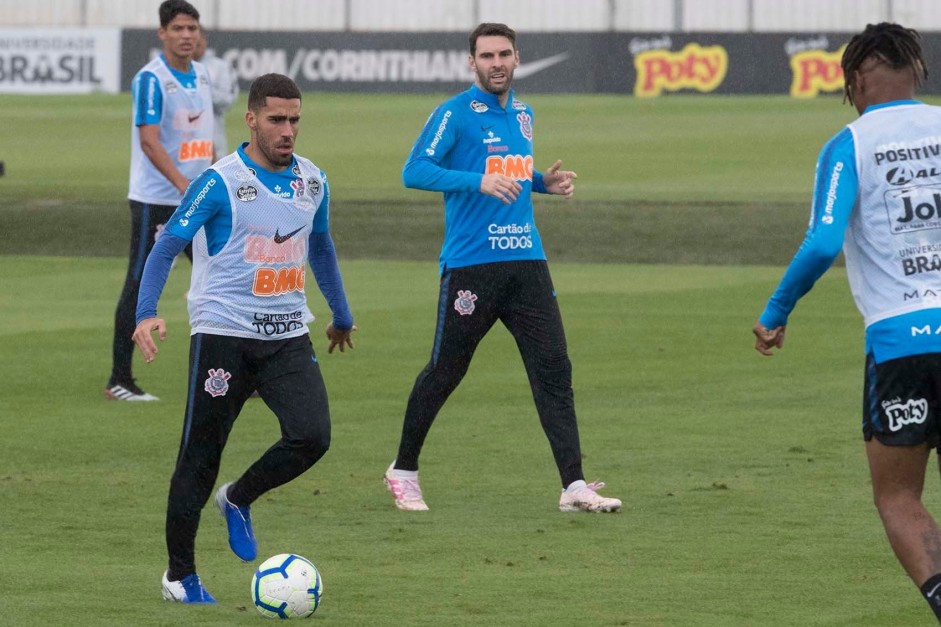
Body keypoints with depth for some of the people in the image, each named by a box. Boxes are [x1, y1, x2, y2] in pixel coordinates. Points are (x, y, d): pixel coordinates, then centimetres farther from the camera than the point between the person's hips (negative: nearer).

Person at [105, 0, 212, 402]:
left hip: (198, 199, 8)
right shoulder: (151, 79, -13)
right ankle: (119, 381, 3)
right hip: (156, 200, -8)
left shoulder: (201, 76, 10)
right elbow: (149, 142, -22)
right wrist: (186, 186, -31)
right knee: (140, 288, -3)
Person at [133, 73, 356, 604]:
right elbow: (167, 247, -9)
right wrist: (147, 313, -23)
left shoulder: (312, 181, 7)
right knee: (201, 454, -1)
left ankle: (239, 499, 15)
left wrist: (342, 316, 33)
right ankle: (180, 575, 13)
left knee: (312, 437, -14)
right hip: (223, 335, -4)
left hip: (288, 336, 4)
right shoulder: (221, 182, -10)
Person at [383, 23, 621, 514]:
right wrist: (480, 182, -25)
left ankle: (574, 486, -7)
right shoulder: (454, 114, -6)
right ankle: (403, 471, 23)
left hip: (526, 260, 5)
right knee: (444, 372, 4)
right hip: (471, 264, -5)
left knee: (554, 367, -5)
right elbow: (414, 171, -15)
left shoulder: (522, 115, 15)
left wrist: (544, 182, 8)